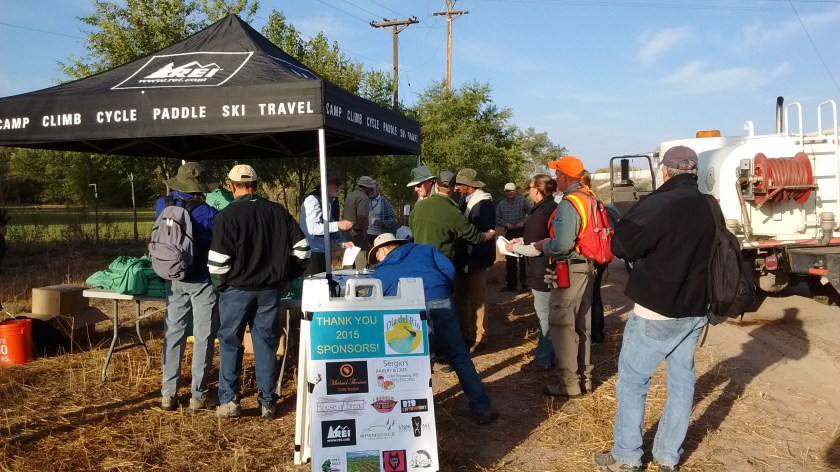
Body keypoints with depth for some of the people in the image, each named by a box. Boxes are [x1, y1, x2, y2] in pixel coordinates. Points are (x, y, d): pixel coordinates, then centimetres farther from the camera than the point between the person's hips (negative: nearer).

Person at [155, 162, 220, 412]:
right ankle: (198, 395, 9)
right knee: (203, 336, 4)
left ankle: (168, 394, 17)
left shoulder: (162, 205, -3)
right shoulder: (206, 213, -19)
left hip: (174, 279, 5)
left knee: (173, 333, 12)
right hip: (202, 281, -5)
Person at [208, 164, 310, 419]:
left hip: (237, 289, -3)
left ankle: (229, 400, 13)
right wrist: (286, 276, 13)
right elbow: (301, 247, 4)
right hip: (270, 290, 3)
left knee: (230, 343, 11)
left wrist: (221, 285, 3)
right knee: (266, 344, 10)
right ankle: (267, 403, 14)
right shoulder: (277, 211, 2)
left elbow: (218, 260, -14)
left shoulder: (227, 215, -11)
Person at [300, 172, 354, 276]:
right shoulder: (313, 199, -12)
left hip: (325, 252, 8)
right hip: (312, 253, -8)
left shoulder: (332, 201, 10)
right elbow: (312, 228, -23)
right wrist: (338, 225, -26)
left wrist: (343, 243, 3)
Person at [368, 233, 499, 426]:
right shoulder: (425, 249, 28)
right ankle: (482, 409, 14)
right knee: (459, 356, 12)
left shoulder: (380, 272, 26)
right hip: (441, 303, 1)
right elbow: (449, 269, 13)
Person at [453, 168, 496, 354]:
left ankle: (480, 339, 13)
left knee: (477, 301, 2)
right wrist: (460, 259, 12)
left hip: (475, 261, -9)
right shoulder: (467, 201, 10)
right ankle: (464, 335, 25)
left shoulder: (483, 204, -17)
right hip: (463, 259, 9)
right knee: (460, 299, 14)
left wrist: (473, 262, -22)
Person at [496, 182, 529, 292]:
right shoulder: (501, 203, 7)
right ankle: (511, 284, 16)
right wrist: (505, 223, -10)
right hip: (509, 233, 4)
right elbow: (497, 218, 5)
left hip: (522, 232, -4)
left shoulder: (522, 200, -2)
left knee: (523, 259, -4)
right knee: (509, 259, 7)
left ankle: (525, 284, 4)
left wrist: (523, 222, -16)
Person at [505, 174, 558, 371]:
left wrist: (513, 248, -8)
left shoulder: (540, 213, -22)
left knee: (545, 316, 0)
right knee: (550, 315, 16)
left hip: (542, 273, -10)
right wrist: (521, 241, 13)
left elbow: (535, 249, -22)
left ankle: (543, 360, 10)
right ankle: (551, 355, 26)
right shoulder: (553, 208, 9)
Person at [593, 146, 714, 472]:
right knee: (681, 379, 13)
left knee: (632, 378, 3)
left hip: (657, 310, -7)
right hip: (695, 310, 7)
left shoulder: (659, 204, -18)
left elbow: (621, 245, -15)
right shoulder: (710, 208, 5)